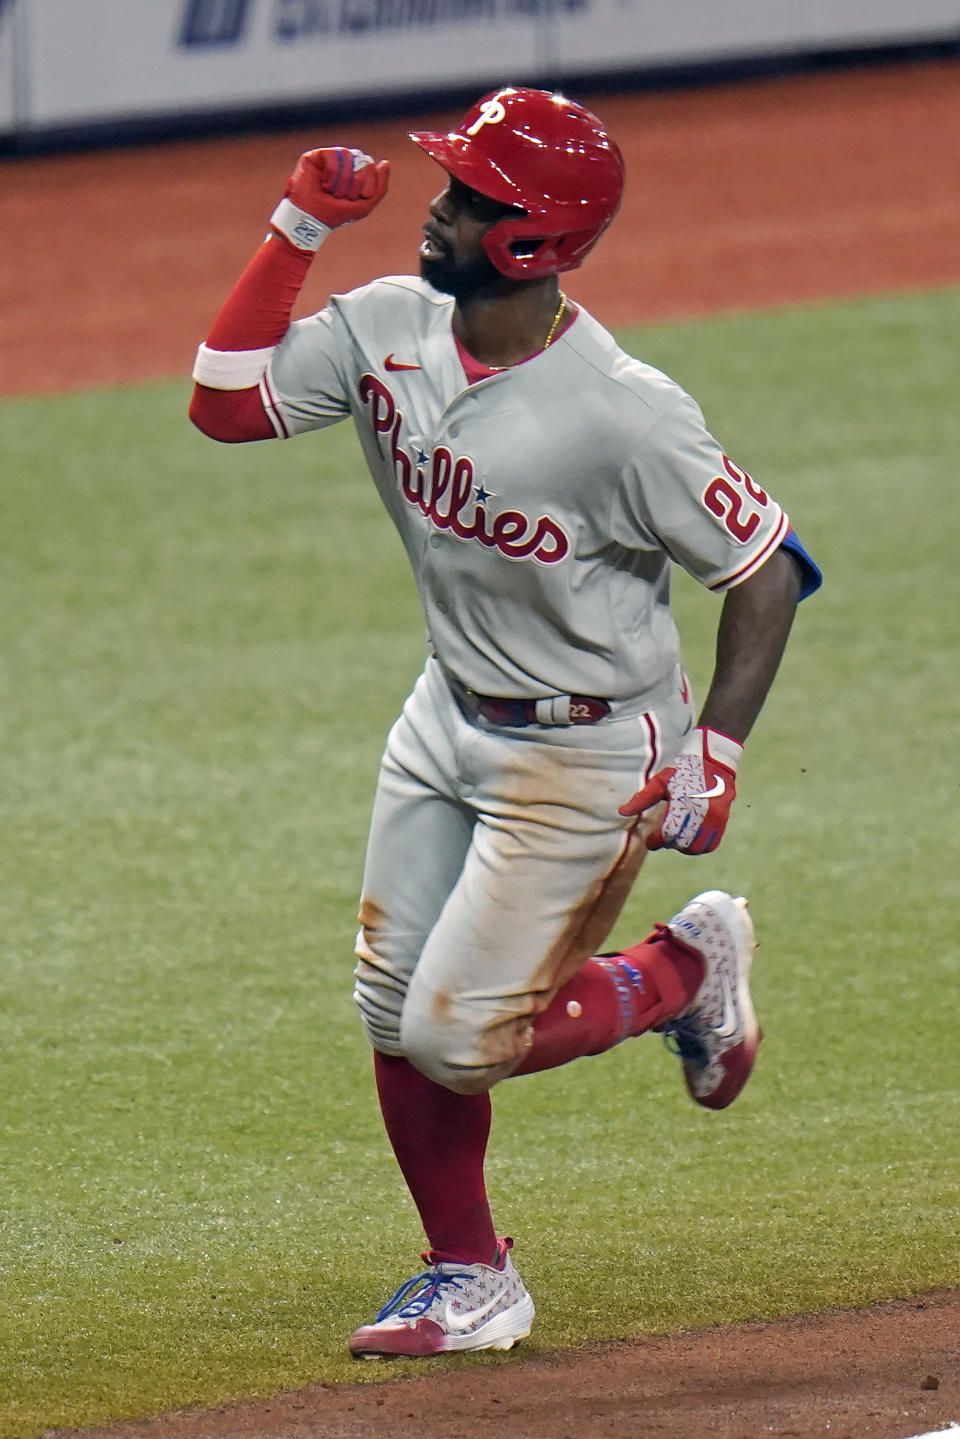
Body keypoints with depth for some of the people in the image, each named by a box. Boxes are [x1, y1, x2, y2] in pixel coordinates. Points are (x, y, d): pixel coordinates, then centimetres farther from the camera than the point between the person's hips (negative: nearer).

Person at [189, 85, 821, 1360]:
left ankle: (691, 969, 18)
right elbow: (226, 402, -8)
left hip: (583, 756, -7)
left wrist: (712, 759, -22)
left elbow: (765, 570, -18)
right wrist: (300, 230, -14)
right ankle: (470, 1284, 26)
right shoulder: (388, 326, -9)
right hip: (447, 718, 7)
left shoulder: (624, 416, -27)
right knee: (394, 1014, 10)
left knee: (460, 1035, -6)